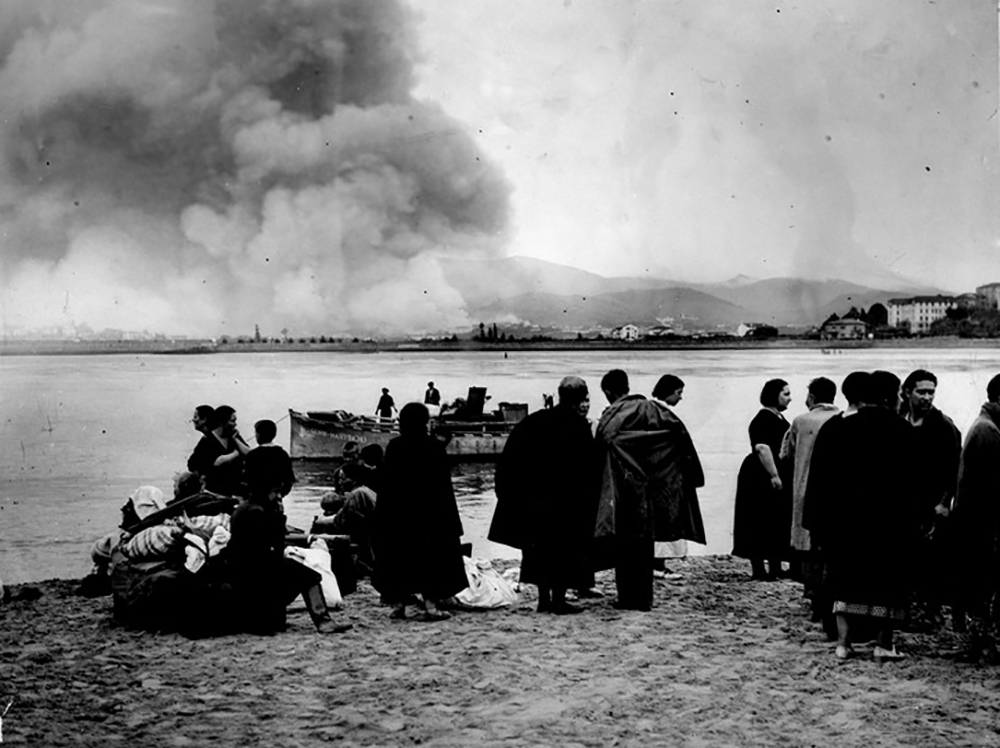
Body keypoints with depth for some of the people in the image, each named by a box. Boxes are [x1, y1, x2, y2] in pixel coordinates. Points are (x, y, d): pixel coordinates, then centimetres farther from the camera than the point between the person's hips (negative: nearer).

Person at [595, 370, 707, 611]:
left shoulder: (611, 416, -8)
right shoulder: (649, 408, 6)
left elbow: (603, 449, -19)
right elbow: (679, 431, -2)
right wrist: (691, 471, 4)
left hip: (623, 489, -4)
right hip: (650, 489, 4)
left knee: (626, 545, 3)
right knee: (644, 542, 13)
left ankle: (628, 598, 4)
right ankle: (644, 597, 15)